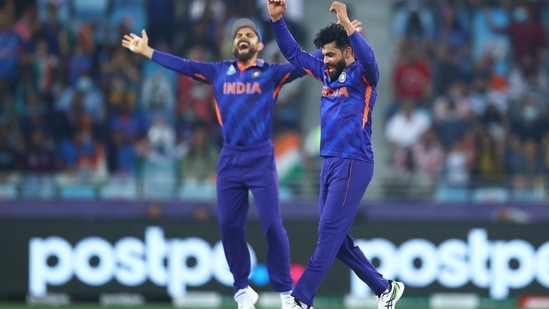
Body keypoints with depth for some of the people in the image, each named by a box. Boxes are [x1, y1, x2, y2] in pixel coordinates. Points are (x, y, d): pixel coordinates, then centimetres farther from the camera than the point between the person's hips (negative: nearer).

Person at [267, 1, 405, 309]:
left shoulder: (361, 76, -7)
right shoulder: (328, 74, 14)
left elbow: (368, 58, -30)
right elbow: (294, 53, 20)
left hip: (353, 164, -9)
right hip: (330, 163, 9)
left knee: (330, 234, -10)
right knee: (336, 237, 9)